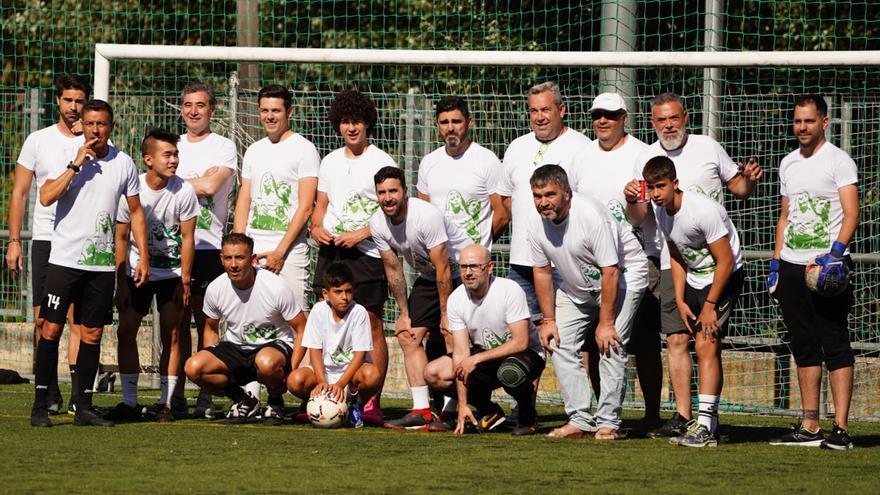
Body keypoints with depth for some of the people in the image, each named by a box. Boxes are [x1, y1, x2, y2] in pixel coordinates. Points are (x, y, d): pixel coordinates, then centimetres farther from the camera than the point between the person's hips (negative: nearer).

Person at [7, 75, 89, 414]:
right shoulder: (38, 141, 9)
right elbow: (20, 193, 9)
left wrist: (87, 140, -12)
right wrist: (14, 241, 2)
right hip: (45, 238, 2)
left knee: (79, 320, -8)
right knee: (43, 320, 1)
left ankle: (78, 395, -8)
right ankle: (49, 394, 7)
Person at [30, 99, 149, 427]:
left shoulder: (123, 163, 6)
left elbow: (135, 211, 14)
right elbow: (46, 197, -17)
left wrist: (143, 256, 8)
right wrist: (76, 165, -18)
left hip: (102, 262, 3)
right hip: (64, 260, -3)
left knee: (92, 333, 4)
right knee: (51, 328, -5)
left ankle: (84, 406, 10)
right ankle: (40, 405, -1)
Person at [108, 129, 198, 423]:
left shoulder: (184, 191, -14)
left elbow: (187, 238, -7)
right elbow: (121, 238, -5)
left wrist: (184, 281, -9)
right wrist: (121, 282, -6)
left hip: (172, 273, -1)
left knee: (171, 336, -2)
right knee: (126, 332, -3)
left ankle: (166, 403, 3)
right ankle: (129, 403, 4)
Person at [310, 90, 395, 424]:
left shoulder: (381, 163, -1)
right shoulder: (330, 162, 16)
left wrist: (361, 233, -15)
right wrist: (317, 228, 3)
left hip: (366, 252, -5)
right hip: (330, 250, 5)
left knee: (372, 325, -6)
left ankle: (373, 402, -7)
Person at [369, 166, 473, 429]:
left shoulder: (427, 216, -30)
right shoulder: (378, 224, -10)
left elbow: (443, 269, -25)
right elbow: (393, 271, 2)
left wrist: (446, 314, -20)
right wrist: (404, 314, 2)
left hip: (460, 272, -7)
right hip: (427, 276, 7)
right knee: (408, 336, -4)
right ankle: (421, 411, -5)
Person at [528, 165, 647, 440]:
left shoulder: (591, 215, -32)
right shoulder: (537, 225, -12)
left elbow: (610, 272, -29)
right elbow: (542, 271, 3)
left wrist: (605, 323, -27)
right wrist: (548, 319, 0)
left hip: (623, 275, -7)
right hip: (577, 287, 7)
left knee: (610, 344, -19)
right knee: (560, 343, -2)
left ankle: (608, 423, -14)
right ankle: (580, 421, 1)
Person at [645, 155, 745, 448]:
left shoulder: (704, 210, -27)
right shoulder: (660, 211, -3)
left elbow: (725, 262, -21)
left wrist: (709, 305, -18)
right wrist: (680, 301, 4)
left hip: (724, 278, -8)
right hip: (694, 280, 8)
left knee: (705, 345, -18)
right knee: (706, 349, 10)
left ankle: (704, 424, -23)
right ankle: (710, 423, 16)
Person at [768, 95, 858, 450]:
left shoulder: (838, 161, -4)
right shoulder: (788, 164, 17)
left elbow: (851, 214, -11)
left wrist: (837, 251, -25)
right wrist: (776, 263, 17)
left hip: (827, 266, -7)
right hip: (792, 267, 7)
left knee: (835, 345, -8)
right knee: (804, 347, 8)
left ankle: (840, 428, -10)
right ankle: (809, 427, 12)